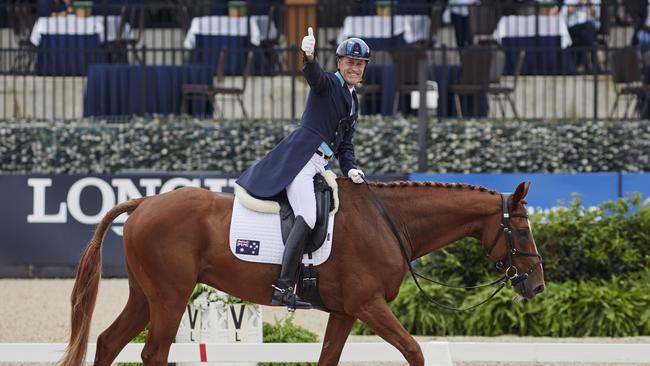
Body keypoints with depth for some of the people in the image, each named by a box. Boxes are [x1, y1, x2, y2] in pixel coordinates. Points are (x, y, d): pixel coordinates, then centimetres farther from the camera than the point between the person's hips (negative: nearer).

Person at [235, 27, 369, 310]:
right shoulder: (328, 84, -1)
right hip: (301, 157, -10)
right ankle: (283, 288, -29)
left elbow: (346, 143, 22)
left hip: (320, 164, 10)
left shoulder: (353, 101, 23)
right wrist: (309, 56, -48)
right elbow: (313, 74, -25)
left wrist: (350, 169, 2)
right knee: (307, 217, -22)